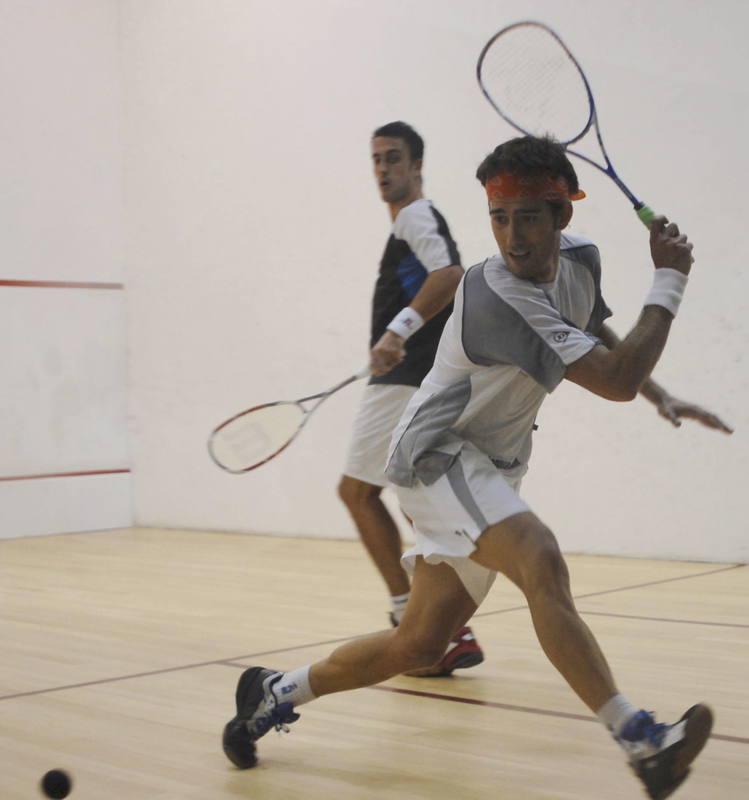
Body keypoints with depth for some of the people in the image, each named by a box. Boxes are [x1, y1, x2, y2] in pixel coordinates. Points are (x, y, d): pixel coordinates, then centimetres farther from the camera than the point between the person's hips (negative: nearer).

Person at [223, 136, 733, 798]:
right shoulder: (498, 299, -27)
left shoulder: (579, 259, 0)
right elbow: (615, 381, -28)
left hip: (490, 470, 9)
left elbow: (603, 347, 24)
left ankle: (276, 693, 26)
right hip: (437, 455, -9)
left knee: (419, 644, 10)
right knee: (542, 563, -34)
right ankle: (640, 740, -38)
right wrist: (670, 281, -19)